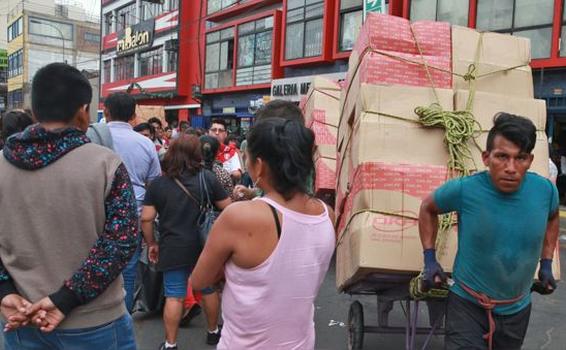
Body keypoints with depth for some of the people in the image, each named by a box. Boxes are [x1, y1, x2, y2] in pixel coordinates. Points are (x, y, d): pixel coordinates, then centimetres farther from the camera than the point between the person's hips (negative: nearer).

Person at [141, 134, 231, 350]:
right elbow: (228, 208, 1)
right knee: (208, 290, 19)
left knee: (174, 297, 7)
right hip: (203, 246, 1)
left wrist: (151, 244, 8)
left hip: (173, 248, -1)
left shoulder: (158, 183, -4)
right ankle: (213, 332, 35)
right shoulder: (207, 178, -5)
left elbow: (146, 219, -5)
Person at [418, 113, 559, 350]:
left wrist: (546, 263, 11)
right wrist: (429, 260, -5)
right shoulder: (464, 190, -23)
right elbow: (428, 208, -2)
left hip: (518, 310, 4)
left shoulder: (545, 190, -13)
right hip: (468, 305, -4)